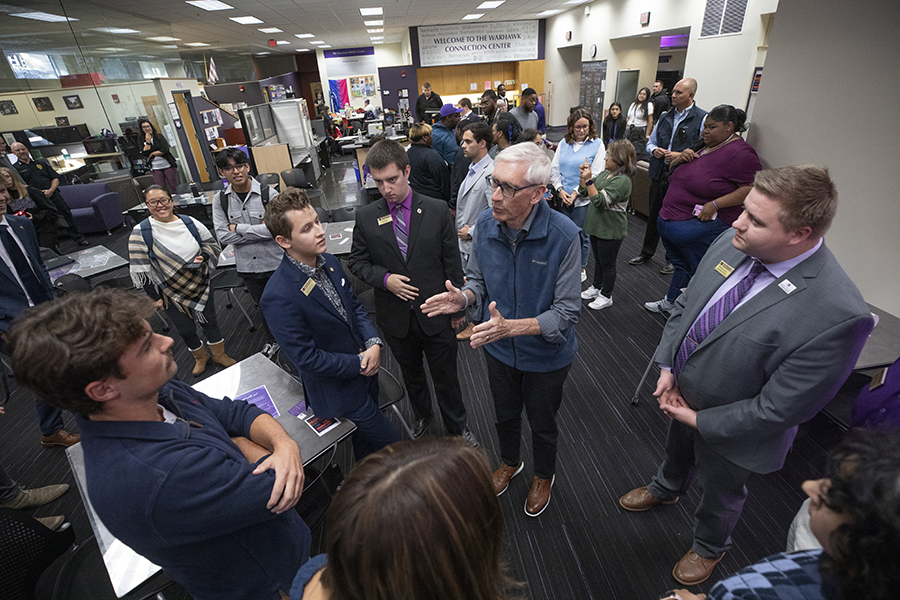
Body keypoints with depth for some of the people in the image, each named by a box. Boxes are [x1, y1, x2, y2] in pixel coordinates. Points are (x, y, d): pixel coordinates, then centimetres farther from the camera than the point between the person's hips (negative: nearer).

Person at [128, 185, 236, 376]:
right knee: (185, 330, 13)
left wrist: (204, 256, -14)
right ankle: (200, 357, 41)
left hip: (201, 287, 2)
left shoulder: (190, 223, -5)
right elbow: (139, 270, -10)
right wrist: (154, 297, -9)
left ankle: (219, 354, 39)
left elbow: (212, 244, 8)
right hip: (171, 294, -2)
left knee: (210, 321, 16)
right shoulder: (140, 232, -12)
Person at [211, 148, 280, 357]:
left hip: (275, 263, -3)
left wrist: (239, 227, -17)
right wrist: (259, 231, -16)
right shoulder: (220, 200, -3)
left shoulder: (268, 193, -13)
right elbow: (222, 236, -9)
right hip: (246, 266, 4)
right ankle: (272, 340, 46)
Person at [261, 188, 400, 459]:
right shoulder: (278, 296, -29)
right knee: (390, 442, 8)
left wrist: (373, 343, -12)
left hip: (365, 368, 7)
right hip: (339, 390, -7)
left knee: (365, 435, 28)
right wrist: (359, 364, -17)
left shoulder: (330, 263, -5)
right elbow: (306, 358, -24)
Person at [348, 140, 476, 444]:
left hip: (435, 315, -2)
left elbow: (452, 263, -5)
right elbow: (358, 262, 3)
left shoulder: (437, 210, -10)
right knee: (411, 374, 25)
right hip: (396, 317, 2)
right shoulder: (365, 217, -6)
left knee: (446, 377, 14)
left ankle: (457, 426, 41)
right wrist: (384, 279, -16)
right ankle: (422, 416, 53)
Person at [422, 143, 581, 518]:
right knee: (505, 415, 29)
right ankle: (510, 462, 61)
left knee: (542, 425, 23)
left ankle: (544, 476, 56)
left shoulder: (563, 236, -29)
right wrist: (463, 298, -23)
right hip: (499, 350, 4)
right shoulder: (485, 224, -16)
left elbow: (566, 313, -25)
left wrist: (511, 327, -39)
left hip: (546, 355, -3)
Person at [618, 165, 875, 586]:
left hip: (729, 425, -5)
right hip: (681, 390, 5)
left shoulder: (839, 315, -36)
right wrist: (667, 367, -8)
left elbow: (781, 408, -27)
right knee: (677, 451, 35)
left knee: (720, 493, 27)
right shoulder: (732, 243, -19)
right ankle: (666, 489, 70)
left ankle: (709, 547, 60)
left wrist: (701, 420, -17)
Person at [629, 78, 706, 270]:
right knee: (654, 215, 15)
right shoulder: (666, 116, 10)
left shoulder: (702, 118, -9)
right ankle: (647, 252, 31)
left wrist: (682, 156, -21)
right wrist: (654, 150, -2)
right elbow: (651, 141, 19)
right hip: (660, 173, 5)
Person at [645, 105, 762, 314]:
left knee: (698, 271, 3)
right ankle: (670, 301, 35)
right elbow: (674, 171, 21)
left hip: (702, 224, -8)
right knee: (681, 264, 21)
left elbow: (754, 188, -19)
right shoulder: (704, 146, 13)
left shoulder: (739, 153, -13)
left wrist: (714, 205, -24)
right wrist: (681, 158, -1)